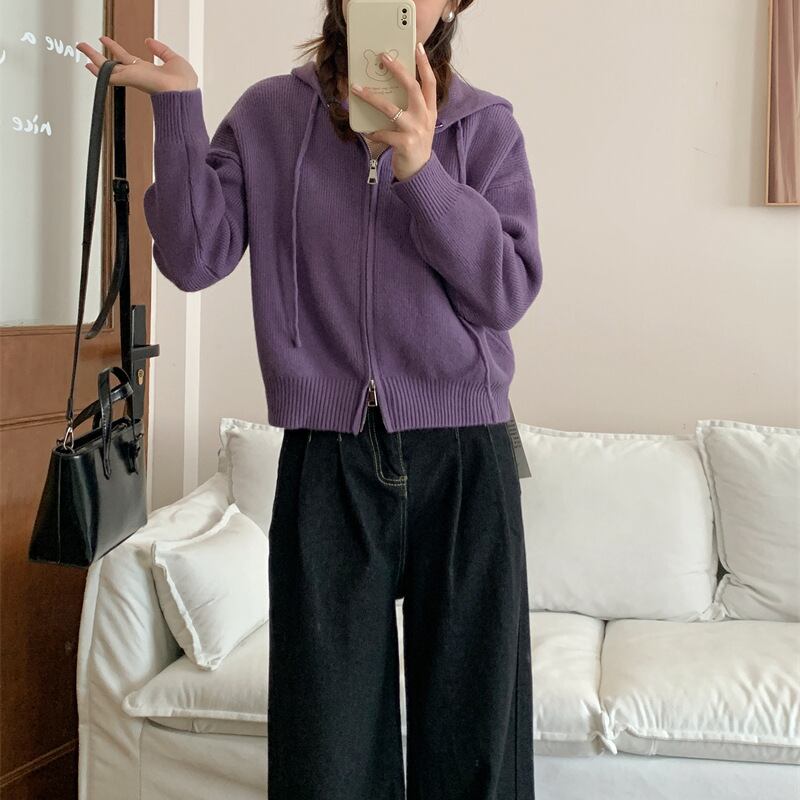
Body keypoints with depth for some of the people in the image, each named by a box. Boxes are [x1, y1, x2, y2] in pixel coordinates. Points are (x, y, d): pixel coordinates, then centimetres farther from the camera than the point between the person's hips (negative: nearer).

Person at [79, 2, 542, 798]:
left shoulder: (485, 126, 4)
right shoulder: (269, 115, 7)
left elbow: (508, 293, -6)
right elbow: (194, 260, -2)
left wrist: (419, 165, -16)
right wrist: (177, 106, -8)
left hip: (463, 461, 0)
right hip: (326, 461, 0)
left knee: (474, 735, 8)